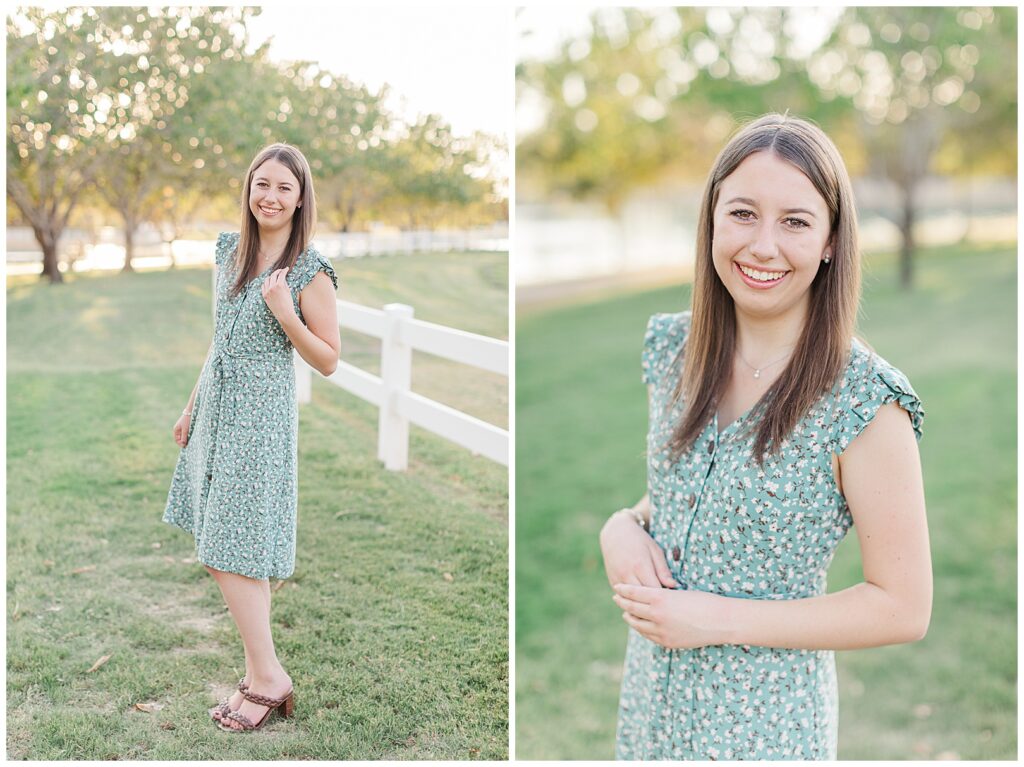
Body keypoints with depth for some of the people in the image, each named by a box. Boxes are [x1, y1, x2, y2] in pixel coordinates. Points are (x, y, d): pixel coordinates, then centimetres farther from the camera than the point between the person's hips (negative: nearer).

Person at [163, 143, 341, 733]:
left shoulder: (311, 271, -10)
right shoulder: (231, 250, 10)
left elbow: (328, 361, -9)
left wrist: (284, 313, -23)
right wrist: (193, 405, 19)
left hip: (261, 413, -7)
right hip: (217, 404, 7)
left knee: (234, 550, -6)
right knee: (224, 545, 10)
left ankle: (267, 678, 5)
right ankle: (264, 673, 21)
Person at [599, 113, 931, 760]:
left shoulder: (864, 402, -20)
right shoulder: (673, 349, -4)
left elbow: (904, 608, -16)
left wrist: (719, 619, -20)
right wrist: (623, 528, -11)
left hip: (764, 719, -5)